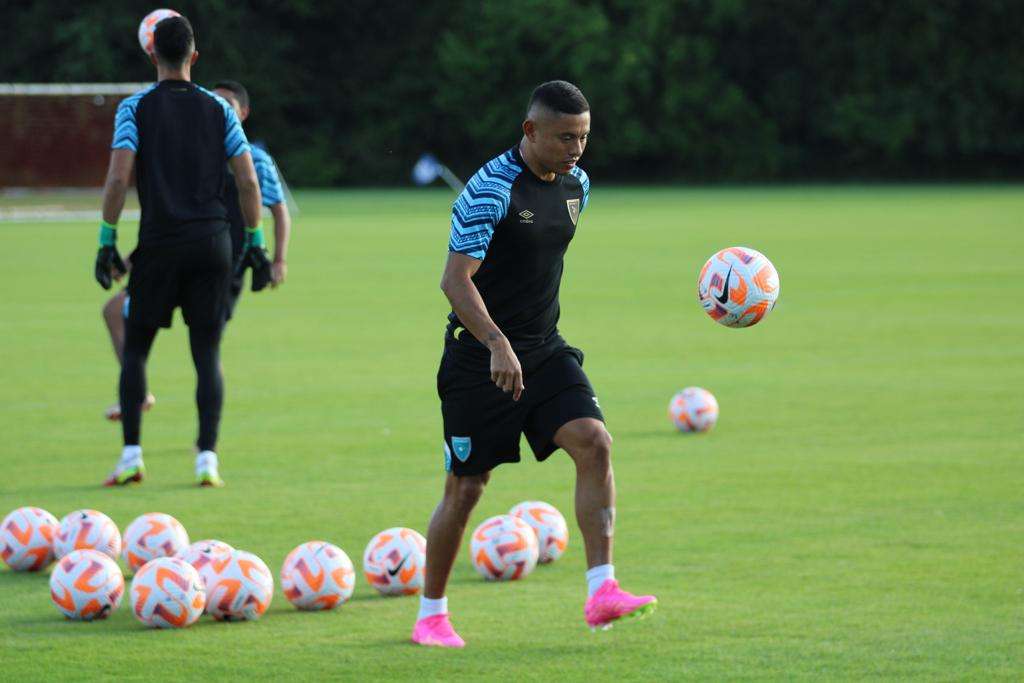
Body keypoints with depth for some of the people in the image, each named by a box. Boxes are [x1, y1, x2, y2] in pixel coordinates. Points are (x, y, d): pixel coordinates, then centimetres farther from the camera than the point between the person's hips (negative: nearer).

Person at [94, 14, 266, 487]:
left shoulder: (136, 108, -1)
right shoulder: (218, 110, 6)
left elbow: (118, 177, -11)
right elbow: (248, 182, 2)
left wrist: (107, 240, -5)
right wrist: (255, 243, 10)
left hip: (159, 244, -2)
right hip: (213, 244, 2)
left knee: (135, 347, 11)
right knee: (207, 354, 5)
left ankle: (131, 454, 5)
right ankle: (207, 457, -5)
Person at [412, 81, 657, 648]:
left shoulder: (575, 184, 6)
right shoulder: (491, 189, -18)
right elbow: (455, 279, -24)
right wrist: (498, 345, -35)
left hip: (545, 351, 6)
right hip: (479, 360, -6)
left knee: (594, 442, -16)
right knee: (466, 487, 1)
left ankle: (601, 592, -17)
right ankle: (430, 614, 18)